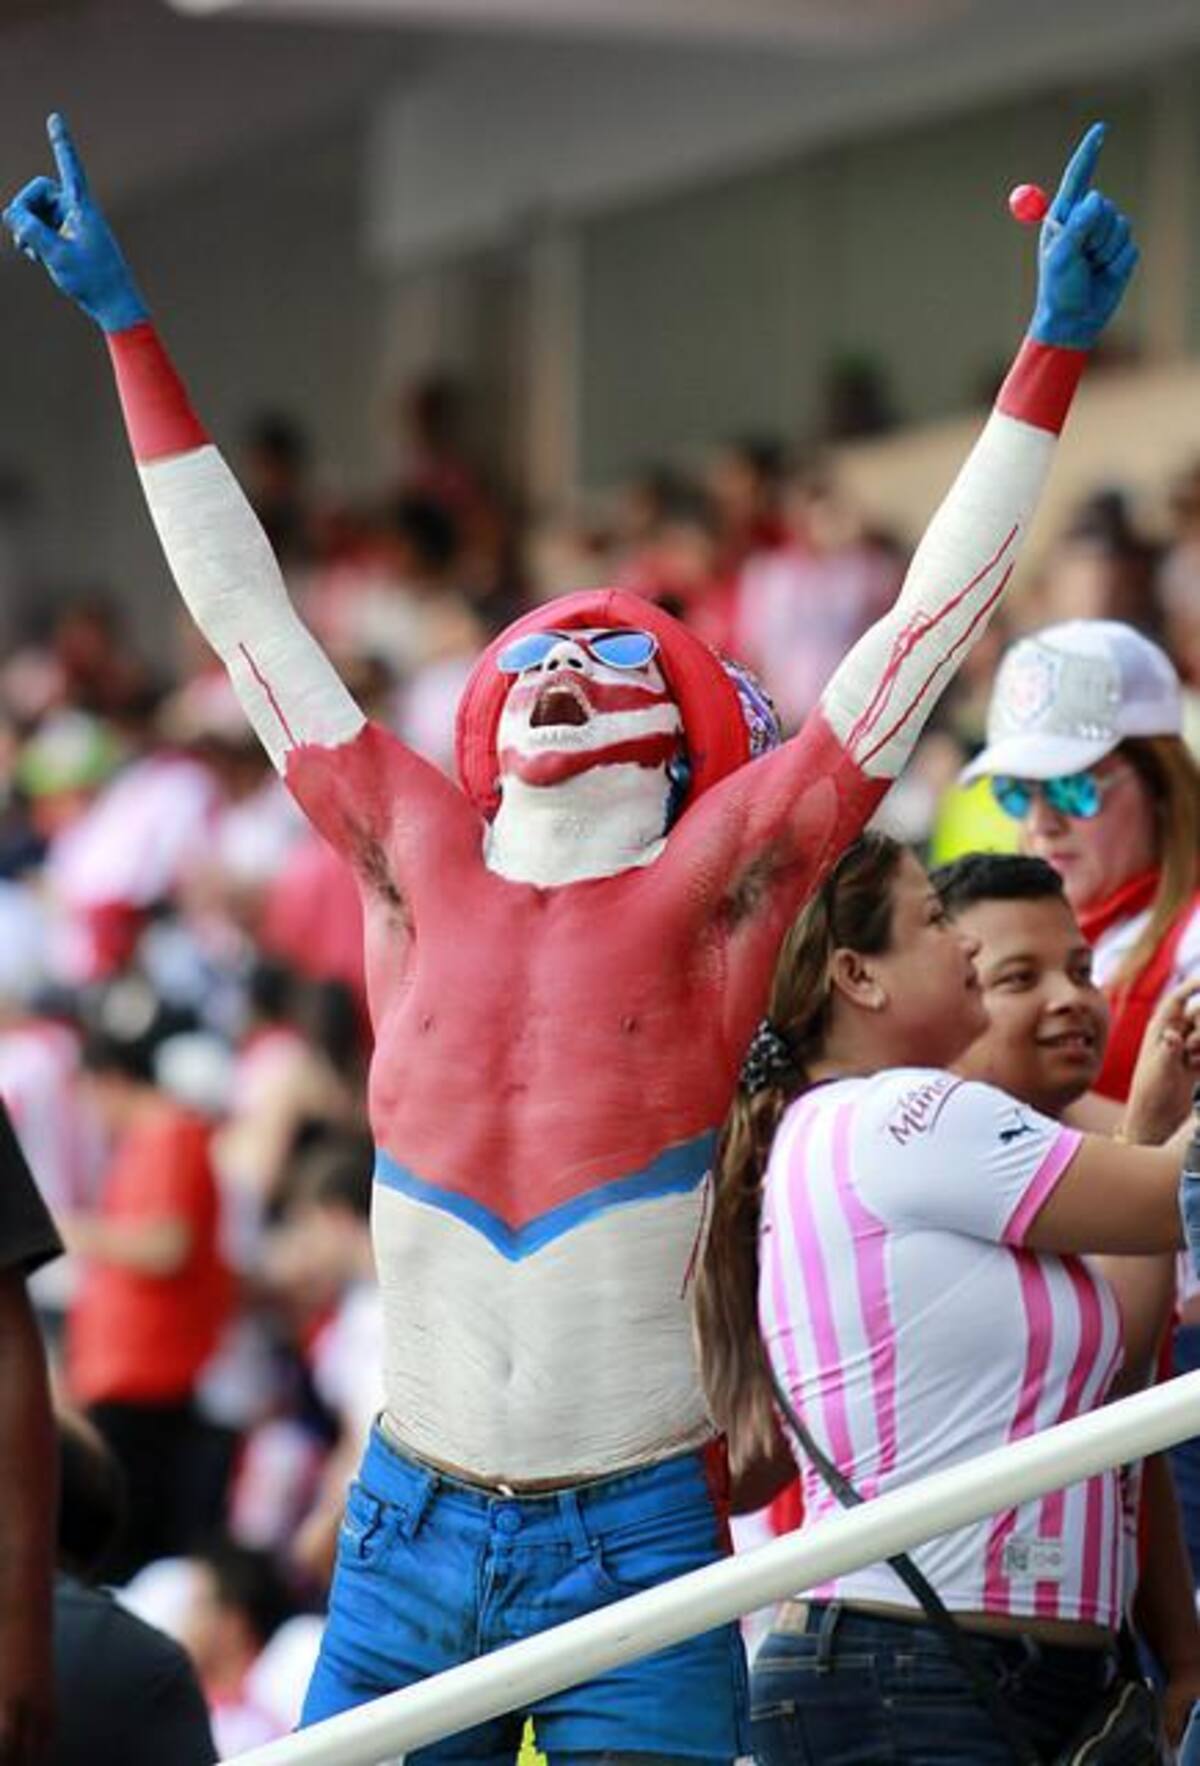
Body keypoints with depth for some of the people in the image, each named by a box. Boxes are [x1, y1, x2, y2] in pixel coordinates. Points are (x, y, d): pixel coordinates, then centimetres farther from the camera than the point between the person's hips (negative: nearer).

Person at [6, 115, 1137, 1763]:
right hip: (408, 1541, 3)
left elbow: (930, 620, -3)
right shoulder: (418, 864, 7)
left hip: (639, 1545, -3)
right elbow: (241, 604, 15)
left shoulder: (713, 882, -1)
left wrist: (1056, 346, -6)